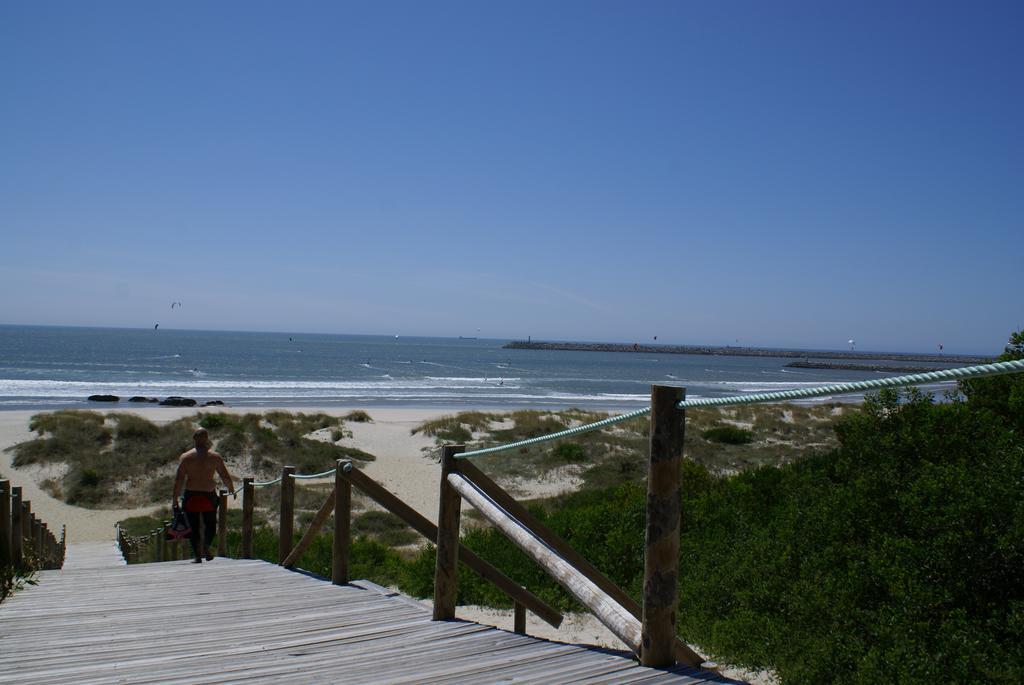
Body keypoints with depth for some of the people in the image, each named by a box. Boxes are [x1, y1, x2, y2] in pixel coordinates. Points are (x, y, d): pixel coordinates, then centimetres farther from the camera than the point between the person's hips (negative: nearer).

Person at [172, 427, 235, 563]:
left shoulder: (185, 457, 0)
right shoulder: (215, 457, 0)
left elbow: (179, 479, -4)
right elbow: (225, 477, 3)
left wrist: (174, 498, 1)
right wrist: (231, 488, 21)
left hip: (191, 495, 0)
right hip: (209, 496, 0)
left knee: (193, 526, 9)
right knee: (210, 524, 14)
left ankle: (196, 554, 2)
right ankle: (206, 546, -10)